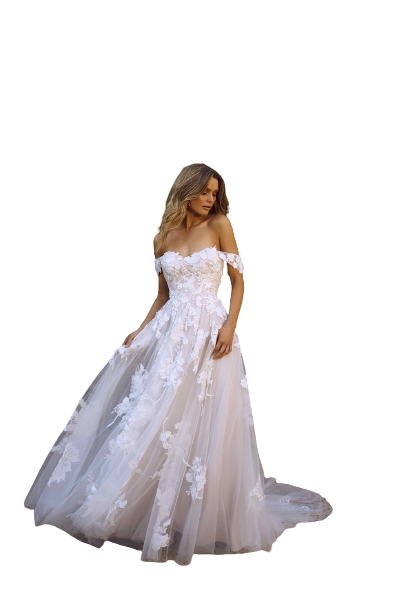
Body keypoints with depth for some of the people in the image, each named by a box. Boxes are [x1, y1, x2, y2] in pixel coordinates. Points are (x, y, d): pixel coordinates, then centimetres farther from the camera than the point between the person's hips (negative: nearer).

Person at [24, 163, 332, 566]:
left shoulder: (219, 225, 3)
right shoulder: (163, 239, 12)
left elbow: (238, 280, 1)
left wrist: (230, 325, -12)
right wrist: (141, 332, 6)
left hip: (209, 332, -3)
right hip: (169, 332, 3)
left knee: (200, 423, -1)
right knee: (152, 417, 5)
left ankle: (201, 514, 17)